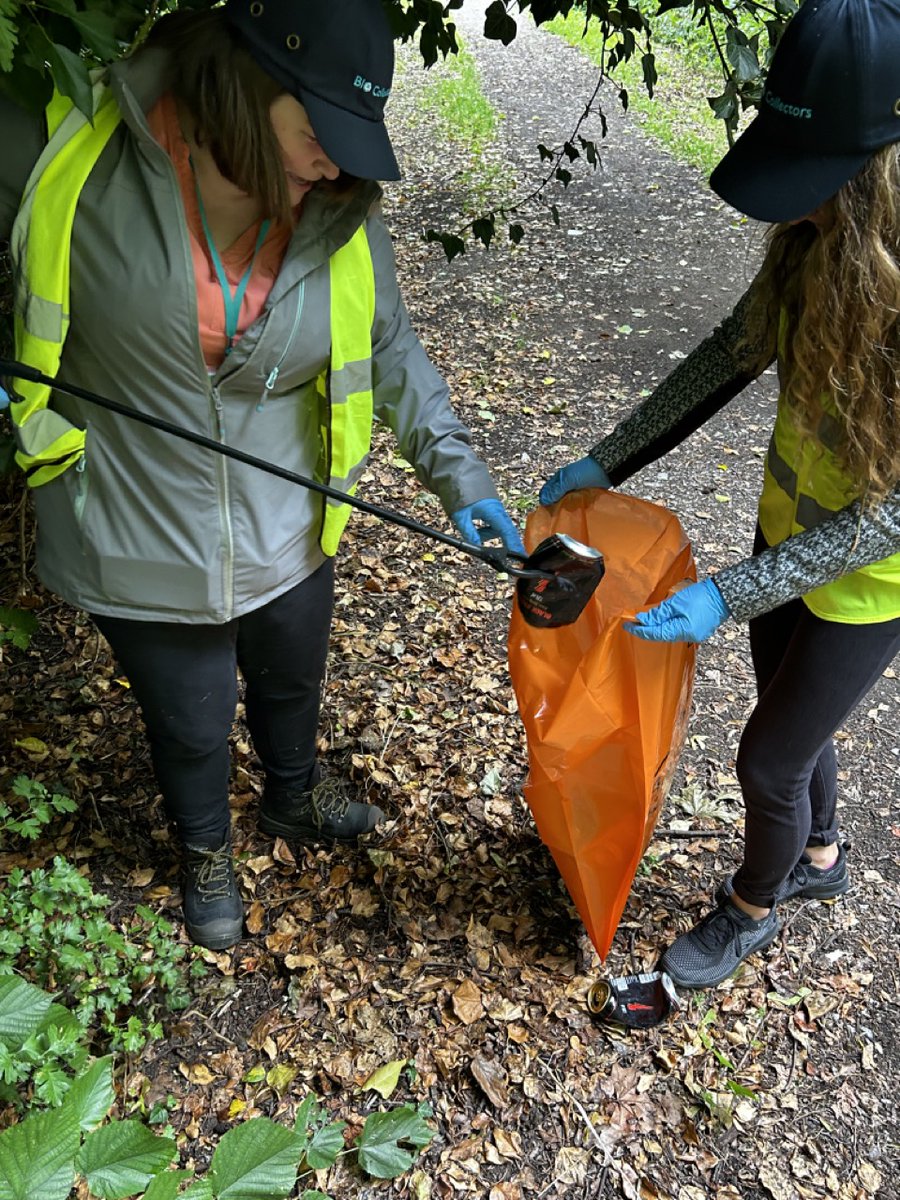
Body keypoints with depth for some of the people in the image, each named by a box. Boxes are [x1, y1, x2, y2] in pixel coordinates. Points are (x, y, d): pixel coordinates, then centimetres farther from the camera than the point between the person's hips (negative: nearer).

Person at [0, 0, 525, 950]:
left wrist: (459, 477, -7)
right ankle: (204, 848, 55)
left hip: (287, 532, 3)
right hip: (147, 549, -2)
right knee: (190, 725, 20)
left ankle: (292, 795, 64)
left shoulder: (338, 211, -12)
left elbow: (390, 350, -2)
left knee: (292, 681, 29)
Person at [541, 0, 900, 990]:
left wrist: (730, 595, -30)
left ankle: (751, 908, 44)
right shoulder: (817, 230, -13)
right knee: (790, 719, 26)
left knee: (769, 758, 12)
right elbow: (735, 350, 0)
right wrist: (605, 462, -1)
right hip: (790, 524, 6)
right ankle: (817, 859, 56)